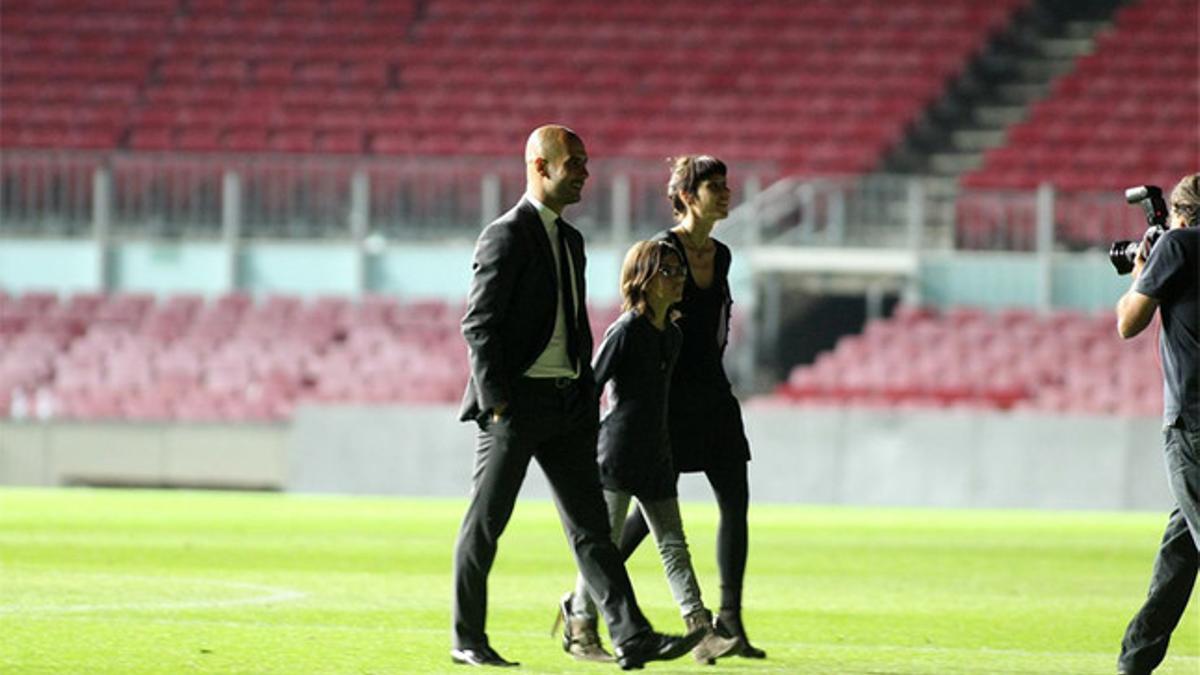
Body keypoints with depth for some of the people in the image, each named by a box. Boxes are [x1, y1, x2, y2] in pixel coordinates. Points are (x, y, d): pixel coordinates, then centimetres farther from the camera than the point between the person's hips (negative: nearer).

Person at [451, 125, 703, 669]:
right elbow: (479, 324, -14)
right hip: (516, 402, -8)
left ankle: (631, 636, -5)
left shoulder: (569, 238, 17)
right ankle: (468, 641, 9)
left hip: (566, 404, 8)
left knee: (591, 524, 1)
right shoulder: (505, 237, -10)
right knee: (485, 522, 1)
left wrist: (586, 395, 17)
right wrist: (497, 401, -18)